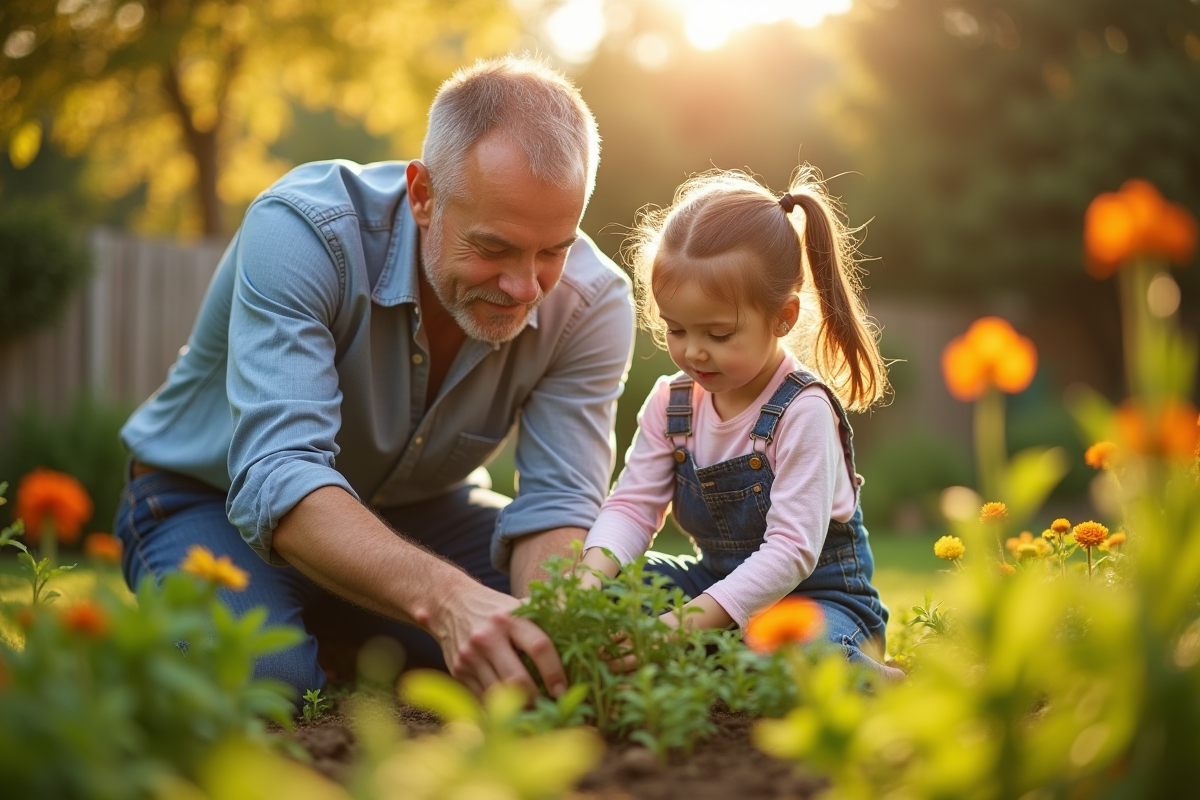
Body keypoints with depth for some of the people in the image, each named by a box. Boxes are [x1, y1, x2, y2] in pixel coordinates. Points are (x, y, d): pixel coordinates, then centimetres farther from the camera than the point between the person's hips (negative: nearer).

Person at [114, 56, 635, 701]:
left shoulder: (591, 303, -20)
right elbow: (277, 478, -43)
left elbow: (555, 507, -22)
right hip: (216, 499, -4)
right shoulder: (301, 231, -33)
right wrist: (444, 599, -60)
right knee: (255, 678, -36)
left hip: (416, 511, 4)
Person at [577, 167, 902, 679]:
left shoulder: (803, 411, -20)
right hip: (717, 581, 7)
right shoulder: (671, 403, 0)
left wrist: (697, 618, -37)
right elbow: (633, 504, -3)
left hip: (818, 595, -6)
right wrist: (593, 574, -26)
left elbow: (792, 551, -26)